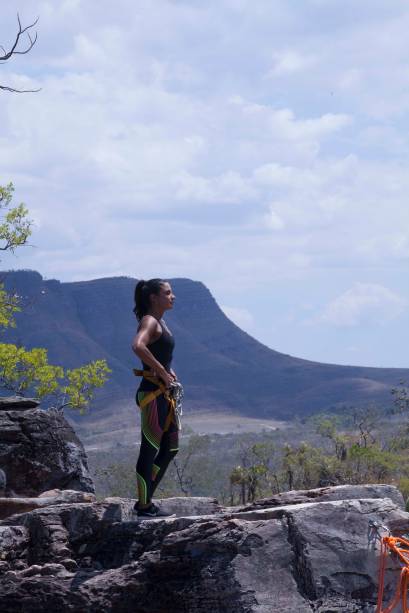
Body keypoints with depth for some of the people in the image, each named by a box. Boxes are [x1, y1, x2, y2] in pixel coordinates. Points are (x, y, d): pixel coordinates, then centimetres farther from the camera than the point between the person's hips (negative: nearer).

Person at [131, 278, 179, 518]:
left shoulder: (160, 323, 16)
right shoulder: (150, 322, -12)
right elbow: (138, 346, -33)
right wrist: (162, 372, -25)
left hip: (163, 393, 10)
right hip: (152, 393, -10)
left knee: (170, 449, 14)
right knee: (150, 450, -4)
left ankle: (146, 500, 21)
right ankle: (144, 506, 3)